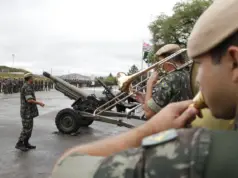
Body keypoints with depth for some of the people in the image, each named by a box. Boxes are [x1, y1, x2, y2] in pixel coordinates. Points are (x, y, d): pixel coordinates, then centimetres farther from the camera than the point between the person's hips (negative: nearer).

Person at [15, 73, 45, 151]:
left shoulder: (27, 87, 14)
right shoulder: (27, 87, -19)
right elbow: (29, 100, -25)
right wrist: (39, 103, -16)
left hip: (29, 111, 10)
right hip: (27, 112, -10)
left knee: (29, 127, 13)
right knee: (26, 128, -4)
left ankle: (26, 143, 20)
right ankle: (19, 144, 4)